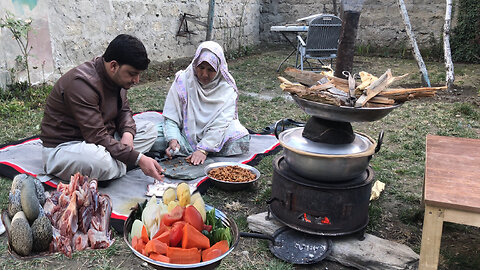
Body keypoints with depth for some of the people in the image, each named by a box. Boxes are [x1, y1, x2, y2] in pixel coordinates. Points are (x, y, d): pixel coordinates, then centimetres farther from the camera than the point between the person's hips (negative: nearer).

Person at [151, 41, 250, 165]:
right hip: (185, 134, 0)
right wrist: (173, 140, -26)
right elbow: (171, 117, -8)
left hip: (214, 139, 1)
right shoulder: (183, 80, -6)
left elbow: (221, 123, -16)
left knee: (242, 141, -29)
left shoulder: (227, 88, -9)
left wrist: (204, 149, -27)